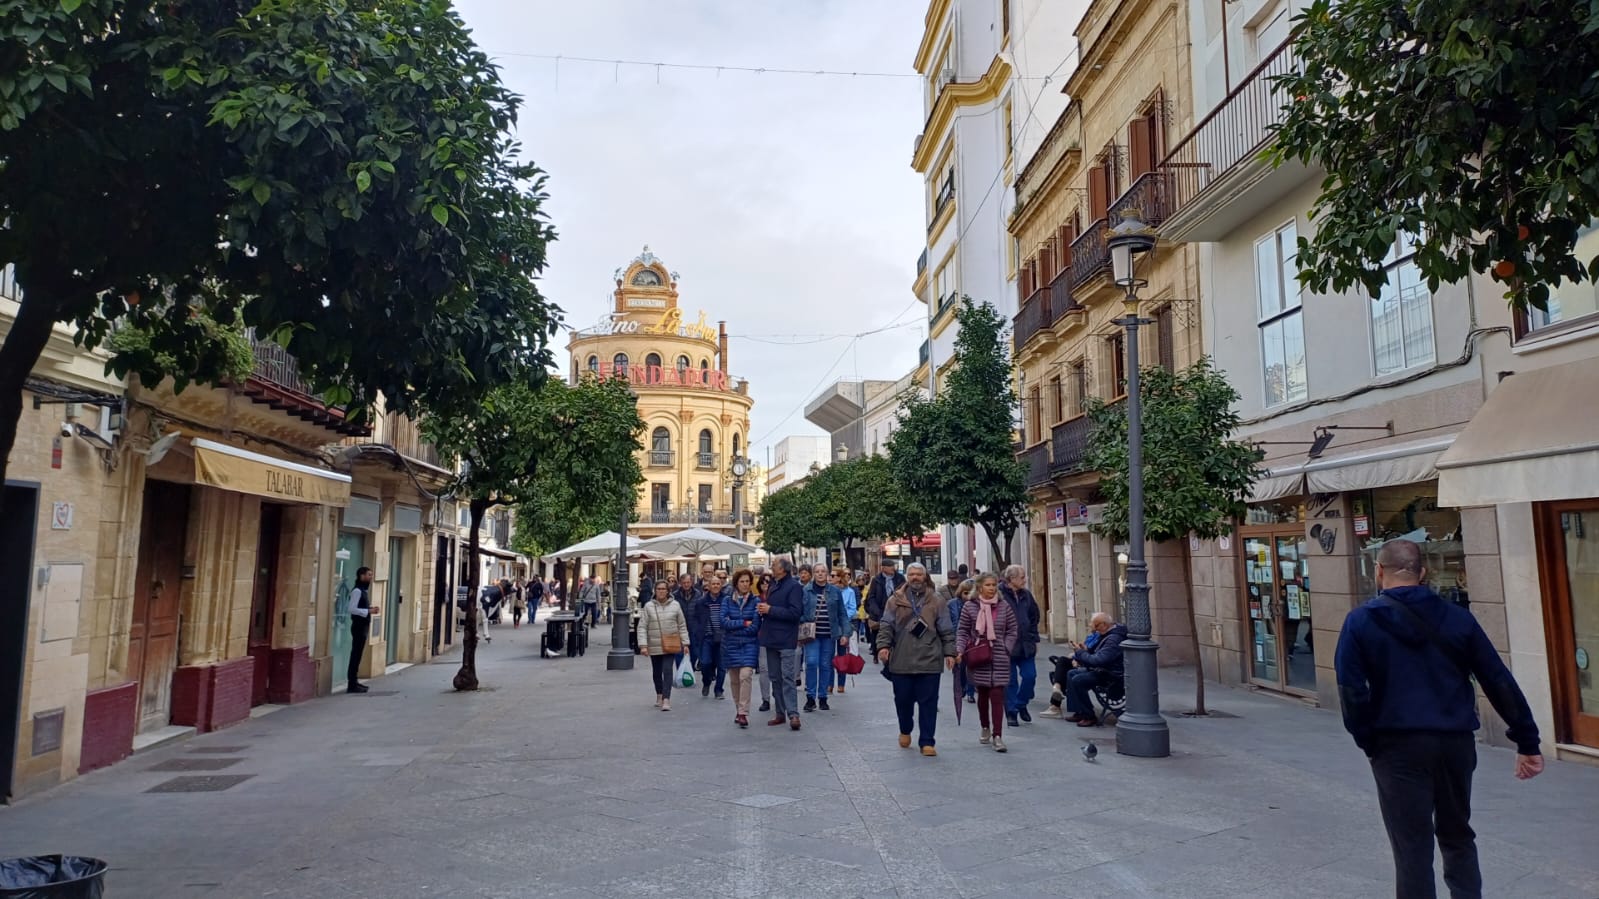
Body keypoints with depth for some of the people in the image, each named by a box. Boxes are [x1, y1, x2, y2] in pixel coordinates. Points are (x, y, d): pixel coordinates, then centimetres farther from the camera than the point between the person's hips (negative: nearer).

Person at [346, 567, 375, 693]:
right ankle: (352, 684, -7)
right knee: (356, 654, -8)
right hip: (359, 626, -10)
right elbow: (352, 609, -21)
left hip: (363, 626, 10)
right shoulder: (357, 590, -14)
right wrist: (368, 611, -20)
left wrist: (369, 608, 6)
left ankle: (354, 681, 19)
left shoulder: (364, 590, 15)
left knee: (358, 654, 13)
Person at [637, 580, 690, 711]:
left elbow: (682, 625, 5)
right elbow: (642, 627, -3)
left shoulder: (675, 605, 0)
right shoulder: (649, 607, -2)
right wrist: (643, 645, -11)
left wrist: (685, 643, 2)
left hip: (670, 645, -1)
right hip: (654, 645, 1)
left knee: (667, 670, -11)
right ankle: (659, 695, 34)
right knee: (656, 672, 13)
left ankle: (666, 700, -10)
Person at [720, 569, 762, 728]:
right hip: (730, 645, 2)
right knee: (734, 680, 9)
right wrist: (744, 623, -12)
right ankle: (738, 710, 24)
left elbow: (755, 626, -9)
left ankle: (743, 713, -13)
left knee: (745, 676, -17)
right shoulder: (727, 600, 3)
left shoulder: (755, 601, -2)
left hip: (749, 644, -2)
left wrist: (734, 626, -8)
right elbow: (724, 622, -8)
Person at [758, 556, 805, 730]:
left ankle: (793, 714, -8)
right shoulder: (774, 585, 15)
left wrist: (770, 609, -18)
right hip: (771, 638, 8)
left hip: (786, 640, -8)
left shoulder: (794, 586, -11)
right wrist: (763, 608, 2)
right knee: (774, 677, 11)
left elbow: (795, 612, -20)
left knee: (787, 677, -10)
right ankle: (779, 713, 19)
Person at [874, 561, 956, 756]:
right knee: (903, 700, 10)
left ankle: (927, 742, 9)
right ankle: (905, 731, 36)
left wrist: (949, 652, 0)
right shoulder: (895, 601, 5)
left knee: (928, 703, 1)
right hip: (901, 661, 0)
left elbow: (946, 630, 6)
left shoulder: (936, 602, 6)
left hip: (929, 661, 0)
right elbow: (885, 626, 1)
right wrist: (883, 645, -13)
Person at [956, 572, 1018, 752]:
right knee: (983, 694, 12)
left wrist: (1005, 648, -5)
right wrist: (960, 650, -7)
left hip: (999, 659, 0)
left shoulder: (1005, 607, 2)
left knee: (997, 696, -7)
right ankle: (985, 728, 31)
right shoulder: (969, 607, -1)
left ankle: (997, 736, -4)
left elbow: (1012, 632, 7)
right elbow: (962, 631, 3)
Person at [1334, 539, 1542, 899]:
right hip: (1456, 743, 3)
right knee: (1458, 837, 23)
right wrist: (1527, 741, 9)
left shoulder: (1361, 622, -5)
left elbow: (1352, 691, -11)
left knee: (1412, 848, 5)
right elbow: (1500, 682, 4)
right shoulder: (1457, 618, 3)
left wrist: (1368, 743, 0)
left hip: (1399, 747, -3)